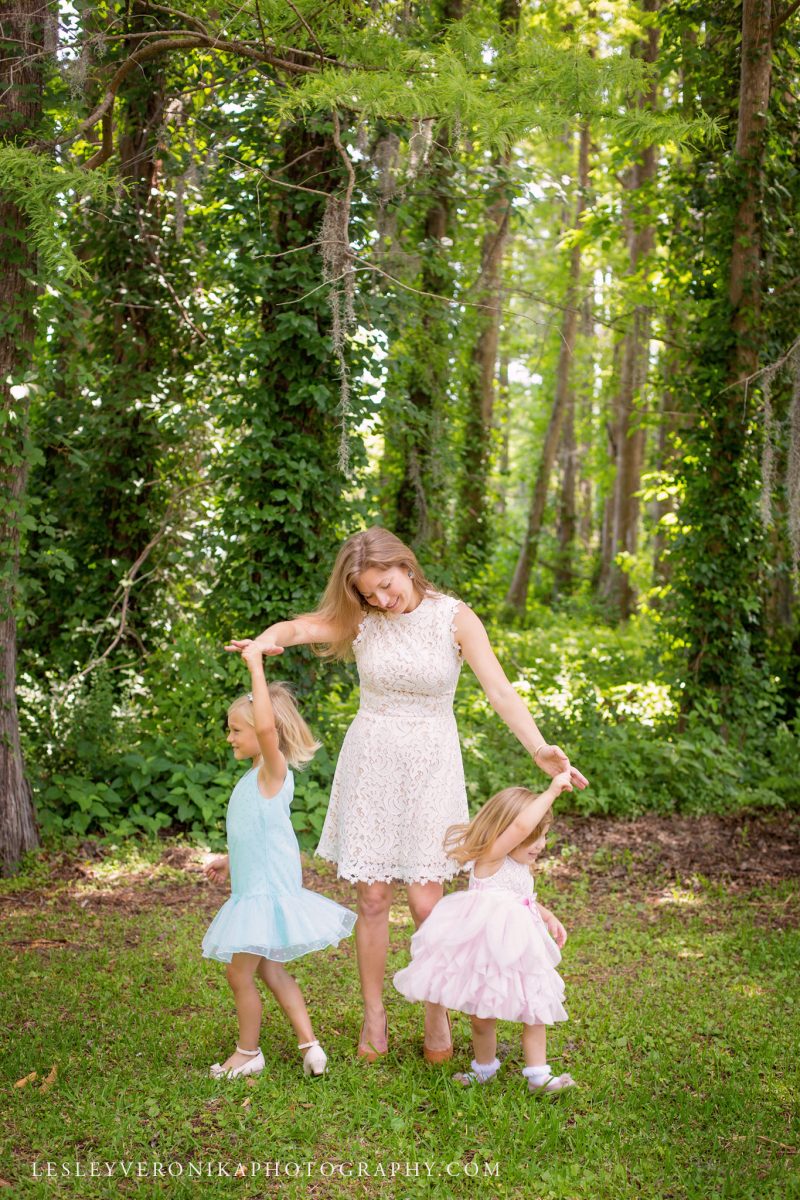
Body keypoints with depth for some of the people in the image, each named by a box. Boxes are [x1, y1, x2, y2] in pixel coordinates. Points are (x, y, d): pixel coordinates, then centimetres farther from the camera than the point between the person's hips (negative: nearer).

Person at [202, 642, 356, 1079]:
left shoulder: (273, 770, -16)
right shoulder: (257, 777, 13)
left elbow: (266, 725, -36)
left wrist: (256, 667, -33)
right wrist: (230, 860, 34)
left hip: (268, 892, -10)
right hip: (255, 890, 10)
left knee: (240, 973, 1)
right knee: (271, 971, 14)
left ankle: (247, 1052, 17)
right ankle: (309, 1044, 18)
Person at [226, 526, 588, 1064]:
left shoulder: (454, 617, -6)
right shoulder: (362, 621, -1)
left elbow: (499, 688, -16)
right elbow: (296, 626, -18)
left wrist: (538, 748, -31)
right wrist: (267, 640, -43)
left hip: (430, 764, -1)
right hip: (369, 762, 1)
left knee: (425, 903, -3)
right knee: (373, 899, 3)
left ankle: (438, 1015, 19)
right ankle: (375, 1016, 20)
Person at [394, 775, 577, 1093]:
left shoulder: (521, 868, 11)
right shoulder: (489, 858, -17)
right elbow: (520, 825, -36)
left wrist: (549, 918, 13)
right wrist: (551, 792, -33)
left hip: (519, 952, 7)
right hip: (486, 950, -7)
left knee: (534, 1010, 6)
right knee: (483, 1016, 8)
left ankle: (538, 1074, 15)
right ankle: (484, 1067, 31)